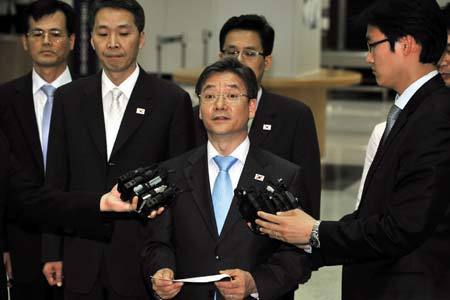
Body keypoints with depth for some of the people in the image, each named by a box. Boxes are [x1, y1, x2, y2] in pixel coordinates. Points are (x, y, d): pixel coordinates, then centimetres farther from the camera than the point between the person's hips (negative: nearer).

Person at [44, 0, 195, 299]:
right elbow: (56, 181, 8)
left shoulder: (173, 100, -2)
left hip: (142, 260, -2)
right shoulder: (68, 98, 7)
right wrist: (52, 253, 4)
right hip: (81, 263, 3)